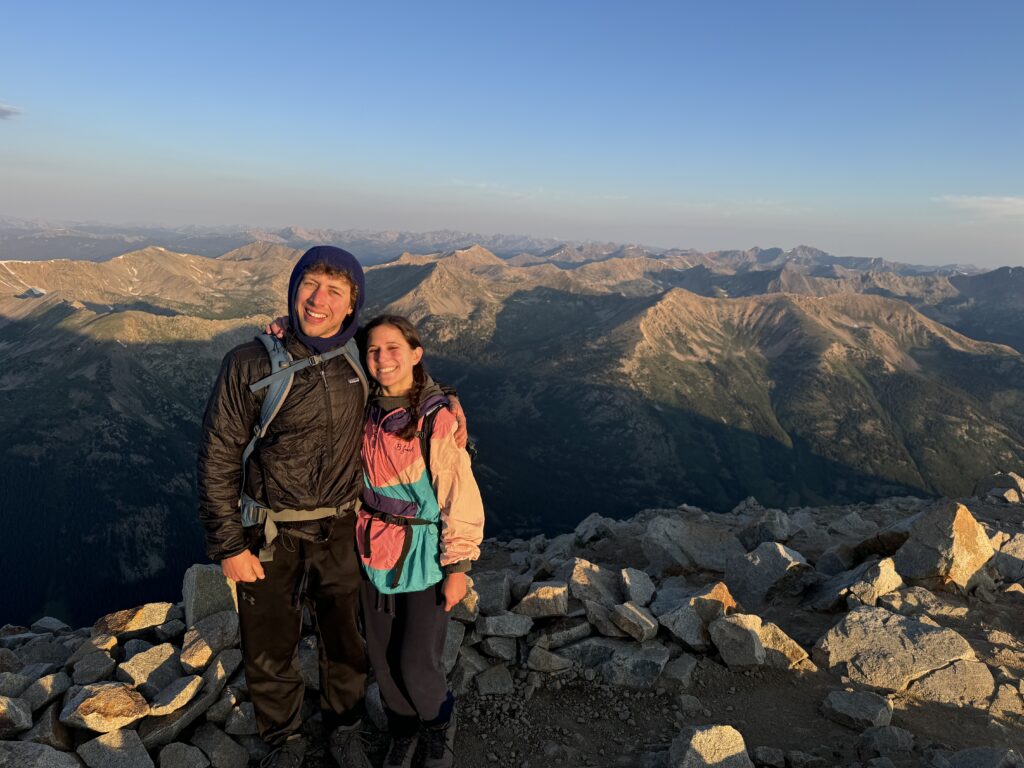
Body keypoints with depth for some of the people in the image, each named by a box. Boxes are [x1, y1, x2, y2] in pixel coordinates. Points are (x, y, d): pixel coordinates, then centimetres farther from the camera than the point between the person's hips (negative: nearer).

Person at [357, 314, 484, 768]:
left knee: (416, 663, 2)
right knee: (382, 657, 16)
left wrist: (458, 567, -12)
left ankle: (439, 726, 36)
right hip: (374, 553, 5)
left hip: (423, 557, -5)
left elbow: (461, 498, -15)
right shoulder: (364, 411, -4)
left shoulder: (437, 420, -19)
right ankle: (402, 731, 44)